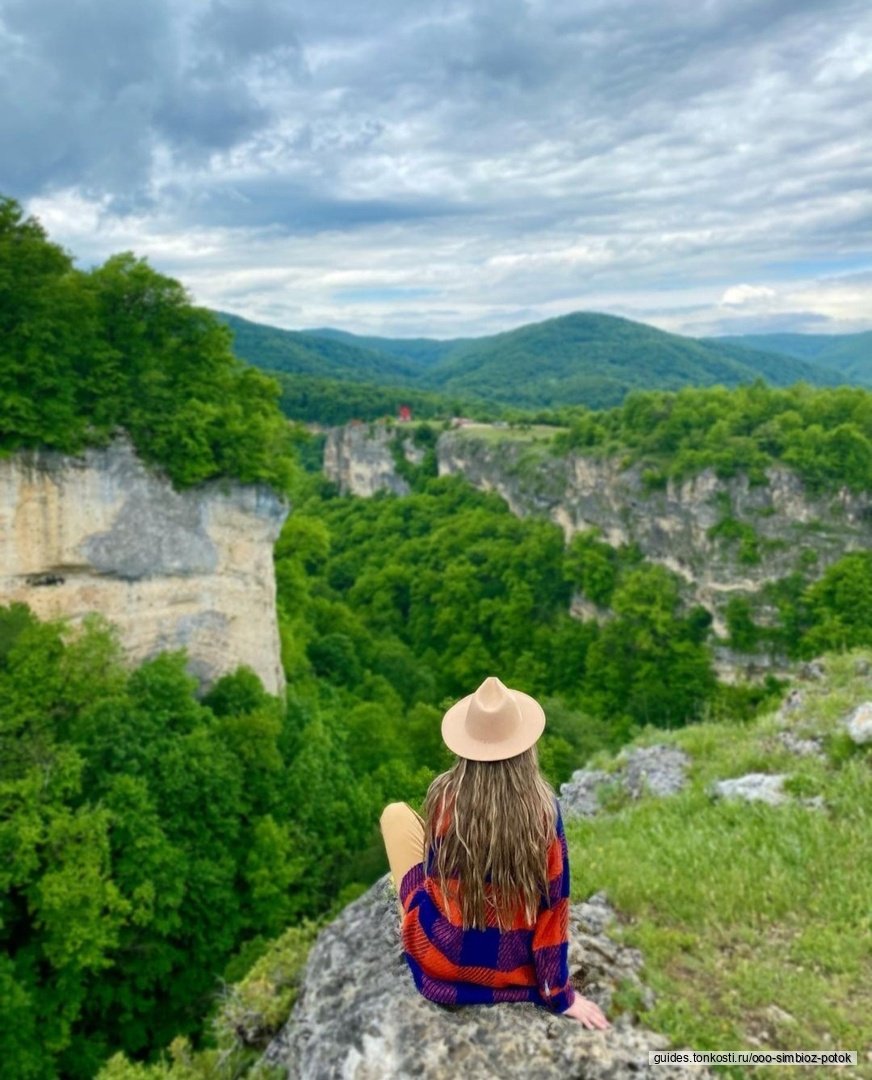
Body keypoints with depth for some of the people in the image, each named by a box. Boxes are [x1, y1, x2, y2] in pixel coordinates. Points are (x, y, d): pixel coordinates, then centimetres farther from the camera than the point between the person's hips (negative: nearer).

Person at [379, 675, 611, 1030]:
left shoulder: (444, 796, -19)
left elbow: (435, 876, -1)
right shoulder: (543, 807, -18)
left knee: (396, 814, 12)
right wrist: (560, 993, 2)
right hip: (515, 967, 2)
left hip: (441, 958, -2)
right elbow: (553, 902, -10)